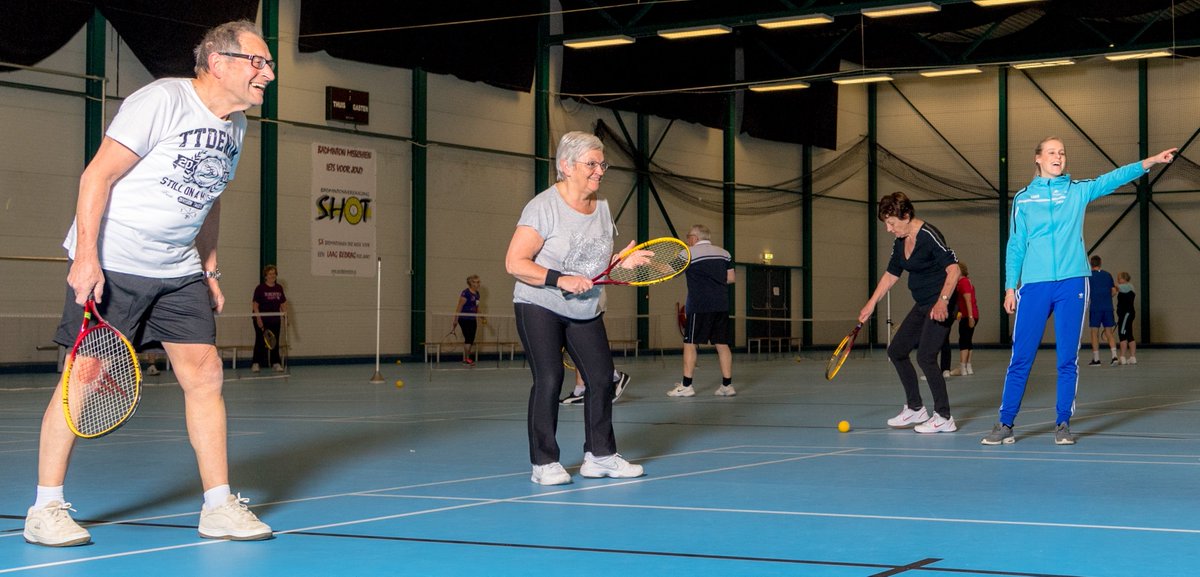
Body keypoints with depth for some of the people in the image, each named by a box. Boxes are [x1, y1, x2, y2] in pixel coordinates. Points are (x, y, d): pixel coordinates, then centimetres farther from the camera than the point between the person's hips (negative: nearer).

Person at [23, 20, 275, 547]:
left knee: (204, 373, -2)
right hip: (109, 264, -7)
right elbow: (97, 175, -16)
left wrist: (209, 270, 17)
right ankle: (45, 508, 7)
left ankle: (218, 507, 5)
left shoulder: (236, 126, 8)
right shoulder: (161, 100, -15)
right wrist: (86, 256, -22)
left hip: (179, 271, 7)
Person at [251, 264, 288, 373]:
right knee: (260, 341, -1)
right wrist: (258, 318, -16)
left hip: (275, 320, 5)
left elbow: (283, 304, 14)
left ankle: (276, 363, 13)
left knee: (275, 342, 7)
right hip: (262, 320, -5)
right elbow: (255, 305, -10)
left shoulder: (279, 288, 8)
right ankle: (256, 363, 4)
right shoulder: (260, 288, -7)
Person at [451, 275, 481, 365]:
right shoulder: (465, 293, -13)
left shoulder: (477, 294, 12)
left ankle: (465, 358, 14)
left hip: (472, 320, 8)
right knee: (468, 339, -10)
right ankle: (466, 358, -3)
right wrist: (455, 320, -14)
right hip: (465, 319, -8)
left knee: (471, 340, 7)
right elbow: (459, 307, -13)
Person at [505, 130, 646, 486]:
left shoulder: (601, 207, 7)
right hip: (539, 308, -7)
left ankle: (600, 456, 14)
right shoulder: (544, 207, -14)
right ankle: (544, 463, -3)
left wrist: (624, 261, -4)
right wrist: (560, 280, -27)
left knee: (602, 377, 2)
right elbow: (515, 263, -19)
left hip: (586, 311, 7)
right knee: (549, 378, -12)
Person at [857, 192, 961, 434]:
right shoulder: (899, 242, 8)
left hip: (940, 306, -10)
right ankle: (915, 409, 23)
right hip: (922, 305, 10)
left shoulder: (929, 236, -19)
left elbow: (953, 269, -23)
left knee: (926, 356, -18)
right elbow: (891, 274, 21)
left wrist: (943, 300, -33)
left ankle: (944, 418, -10)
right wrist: (871, 304, 19)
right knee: (896, 351, 12)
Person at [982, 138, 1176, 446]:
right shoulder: (1023, 198, 8)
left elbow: (1112, 178, -4)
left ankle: (1063, 424, 9)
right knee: (1021, 357, -1)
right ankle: (1005, 425, 4)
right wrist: (1010, 287, 3)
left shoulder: (1077, 190, 9)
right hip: (1033, 285, 0)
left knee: (1068, 358, 2)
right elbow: (1015, 245, 9)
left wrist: (1149, 162, -18)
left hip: (1071, 283, 0)